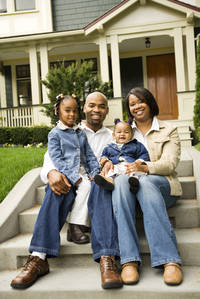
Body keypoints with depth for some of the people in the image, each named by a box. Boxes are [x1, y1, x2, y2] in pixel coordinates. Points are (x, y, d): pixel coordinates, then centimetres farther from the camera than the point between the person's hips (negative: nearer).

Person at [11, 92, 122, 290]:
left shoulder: (111, 137, 21)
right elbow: (50, 157, 3)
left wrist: (112, 165, -17)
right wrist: (51, 172, -22)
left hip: (96, 185, 0)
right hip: (69, 182, 0)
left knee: (101, 186, -36)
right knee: (56, 188, -35)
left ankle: (107, 259, -48)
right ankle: (39, 258, -40)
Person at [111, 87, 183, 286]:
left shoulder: (168, 130, 14)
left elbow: (170, 162, -2)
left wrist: (145, 168, -23)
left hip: (161, 182, -1)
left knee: (144, 182, -38)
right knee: (121, 180, -36)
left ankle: (169, 260, -43)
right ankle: (129, 260, -42)